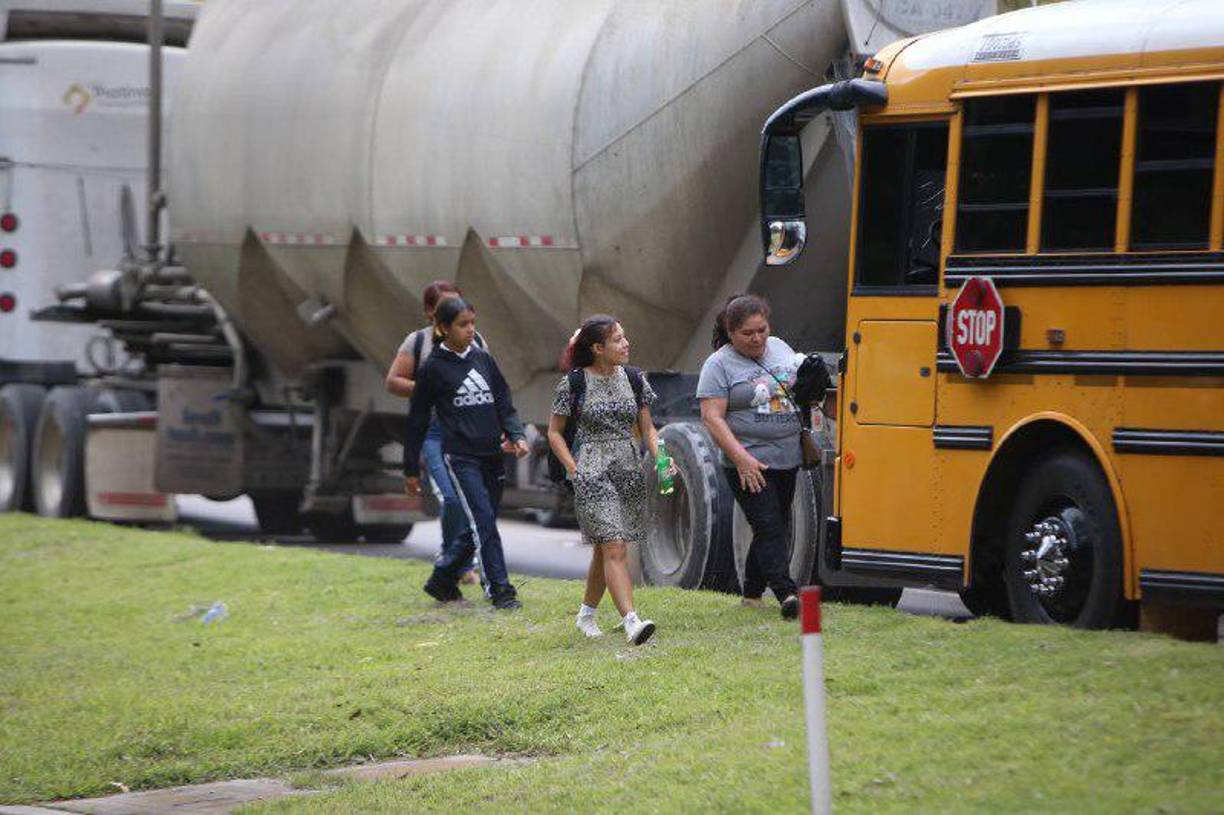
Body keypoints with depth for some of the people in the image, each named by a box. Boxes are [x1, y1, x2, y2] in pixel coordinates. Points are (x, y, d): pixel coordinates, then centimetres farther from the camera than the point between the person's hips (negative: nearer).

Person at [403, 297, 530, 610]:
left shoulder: (484, 360, 12)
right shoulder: (433, 368, -1)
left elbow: (504, 405, 14)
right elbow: (418, 420, 4)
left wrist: (517, 435, -5)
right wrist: (411, 470, 6)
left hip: (492, 455, 5)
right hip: (460, 457, -5)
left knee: (479, 526, 8)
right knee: (483, 520, -13)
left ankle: (442, 580, 24)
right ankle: (500, 589, -9)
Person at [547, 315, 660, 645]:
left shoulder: (634, 379, 6)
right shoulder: (574, 383, -5)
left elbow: (647, 428, 13)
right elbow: (554, 432, 3)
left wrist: (658, 455, -5)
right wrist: (574, 469, -7)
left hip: (629, 470, 5)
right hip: (592, 472, -5)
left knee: (605, 549, 13)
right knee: (614, 546, -15)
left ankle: (587, 612, 32)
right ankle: (631, 620, -25)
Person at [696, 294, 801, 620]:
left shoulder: (780, 348, 10)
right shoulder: (719, 365, -9)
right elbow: (712, 417, -14)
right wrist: (741, 457, -22)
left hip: (787, 458, 7)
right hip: (749, 464, -7)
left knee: (777, 527, 13)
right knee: (768, 528, -15)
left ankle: (752, 593, 25)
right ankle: (786, 593, -25)